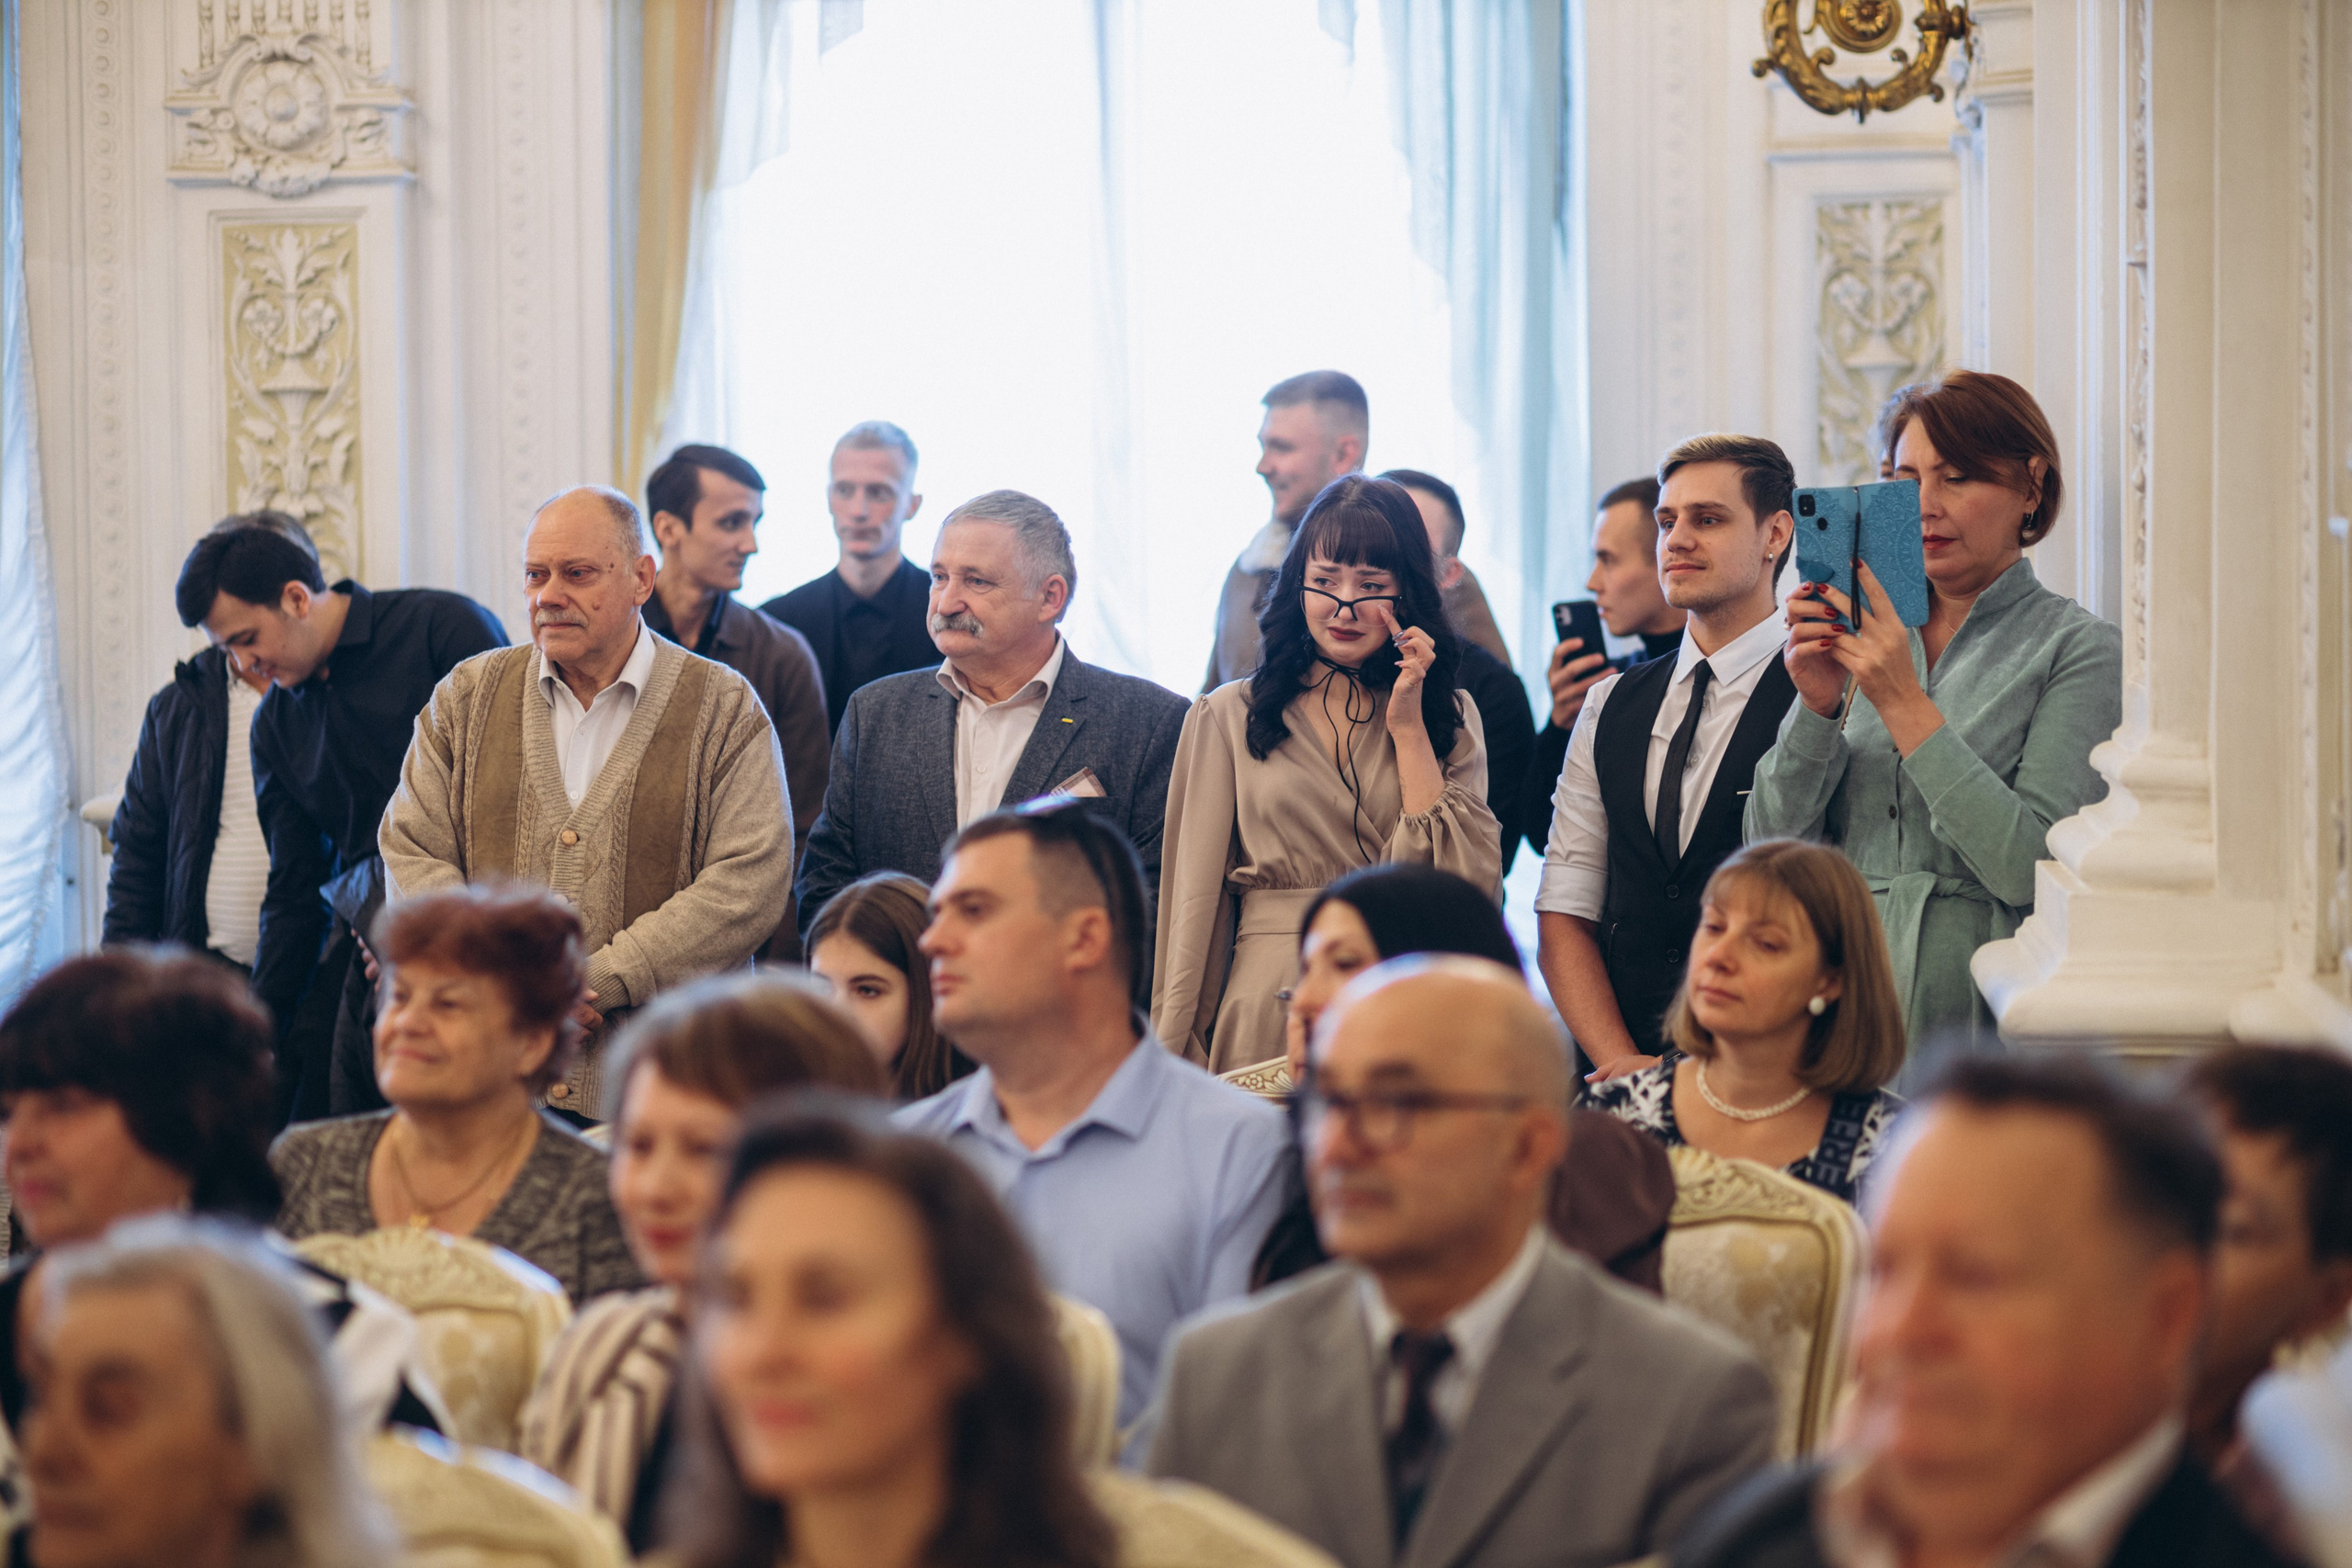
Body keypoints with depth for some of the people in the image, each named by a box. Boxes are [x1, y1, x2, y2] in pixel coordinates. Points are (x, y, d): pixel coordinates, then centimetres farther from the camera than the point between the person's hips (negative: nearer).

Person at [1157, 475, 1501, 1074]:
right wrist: (1171, 1056, 0)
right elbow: (1196, 901, 5)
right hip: (1271, 1012, -1)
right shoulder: (1230, 716, 7)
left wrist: (1407, 725, -3)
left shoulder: (1451, 715, 11)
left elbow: (1467, 885, -4)